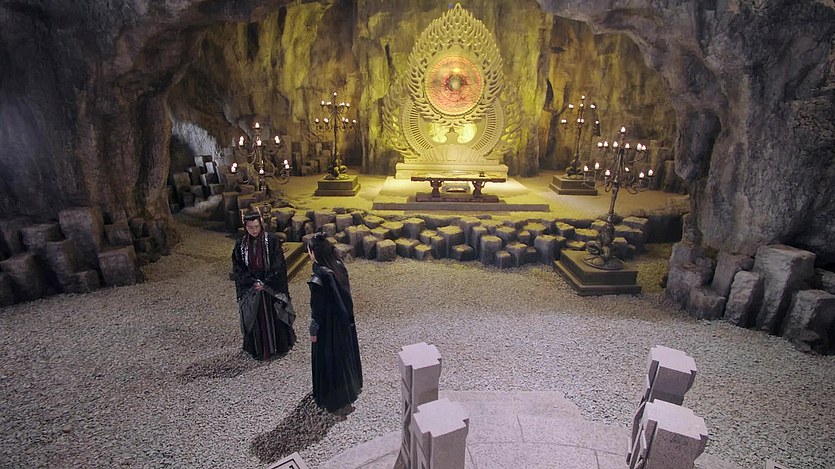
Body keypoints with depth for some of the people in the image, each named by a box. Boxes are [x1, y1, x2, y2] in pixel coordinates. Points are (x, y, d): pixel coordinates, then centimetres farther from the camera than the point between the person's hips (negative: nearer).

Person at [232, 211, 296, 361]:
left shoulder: (272, 240, -10)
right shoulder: (241, 243, -2)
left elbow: (279, 265, -11)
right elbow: (237, 267, -1)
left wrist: (265, 283, -14)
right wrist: (253, 282, -11)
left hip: (272, 287, -2)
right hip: (251, 289, 2)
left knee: (275, 316, 8)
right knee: (254, 319, 9)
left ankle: (279, 346, 26)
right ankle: (258, 349, 27)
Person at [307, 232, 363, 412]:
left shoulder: (319, 277, -30)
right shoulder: (339, 266, -9)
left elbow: (317, 308, -21)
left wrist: (313, 331, -7)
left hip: (328, 326, -7)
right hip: (344, 320, 7)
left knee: (329, 359, 14)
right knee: (345, 352, 25)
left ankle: (332, 398, 33)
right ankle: (350, 387, 47)